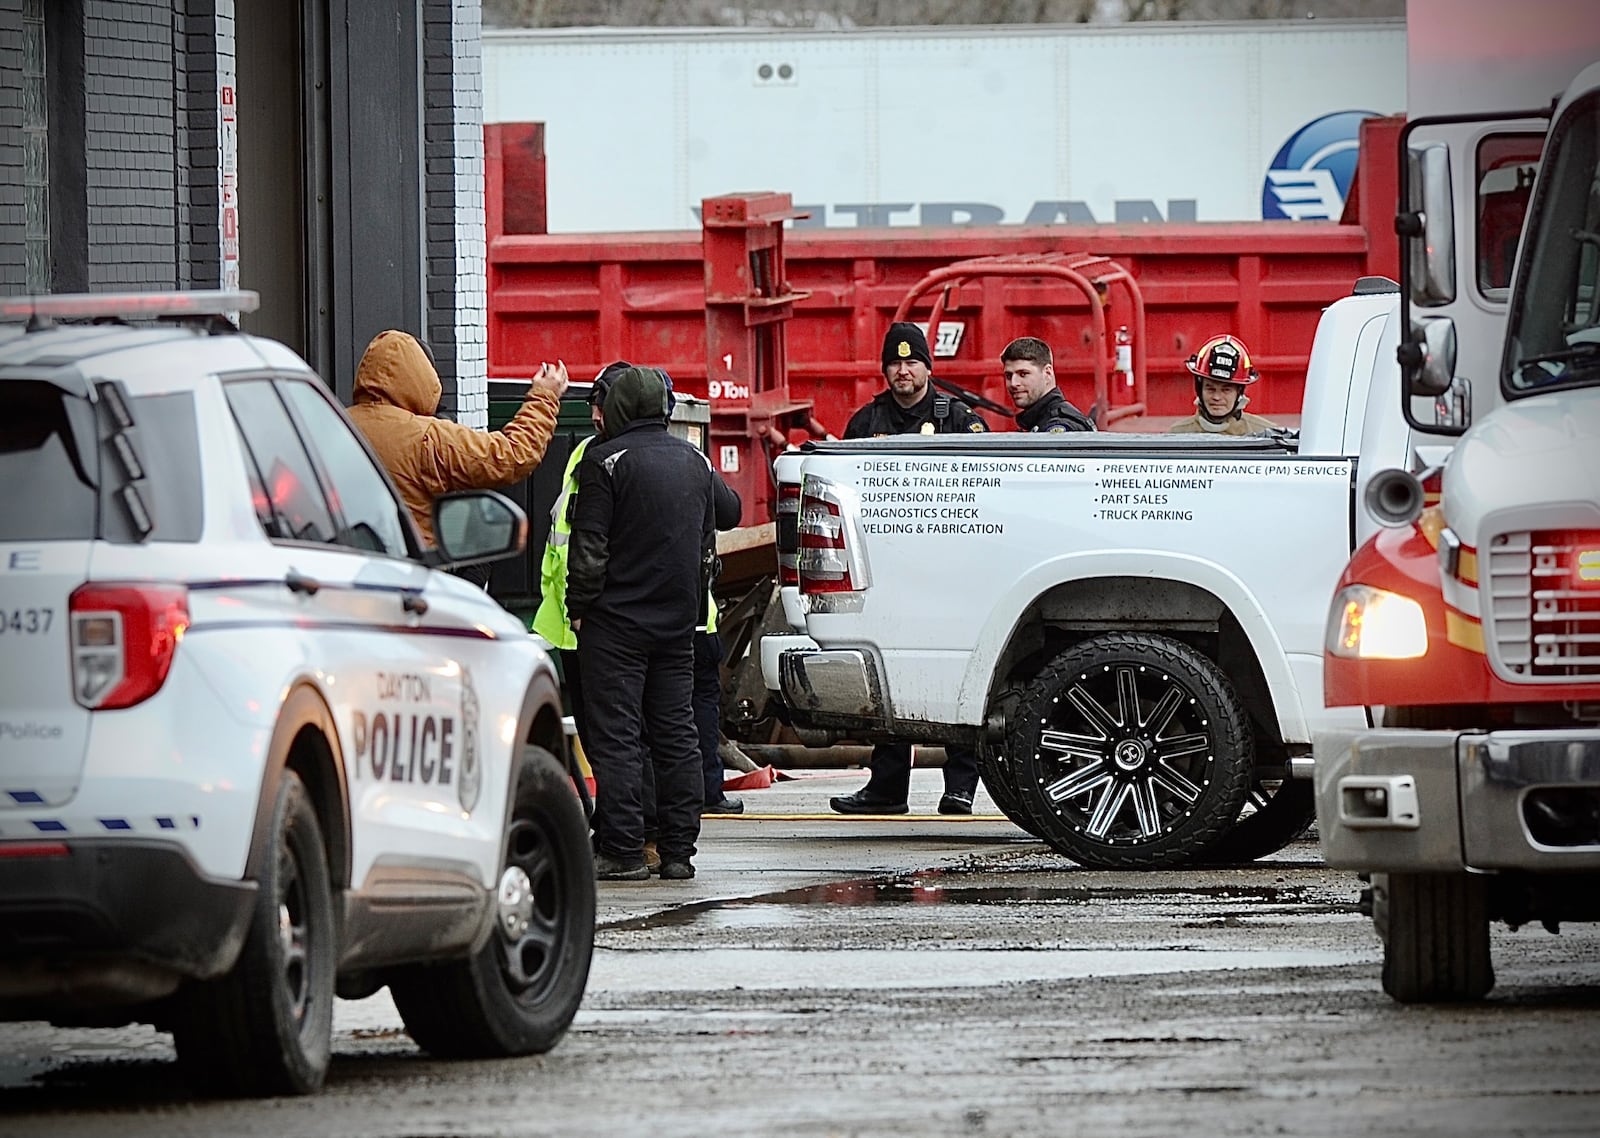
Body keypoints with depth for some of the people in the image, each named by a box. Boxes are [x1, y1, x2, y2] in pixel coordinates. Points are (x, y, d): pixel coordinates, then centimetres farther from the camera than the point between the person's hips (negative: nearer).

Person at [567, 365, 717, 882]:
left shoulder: (605, 461, -10)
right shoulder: (695, 462, 12)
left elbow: (589, 546, -13)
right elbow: (708, 544, 19)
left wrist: (579, 607, -5)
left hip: (618, 620, -6)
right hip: (678, 620, 6)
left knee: (616, 736, -4)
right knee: (675, 733, 9)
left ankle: (622, 851, -8)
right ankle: (678, 851, 8)